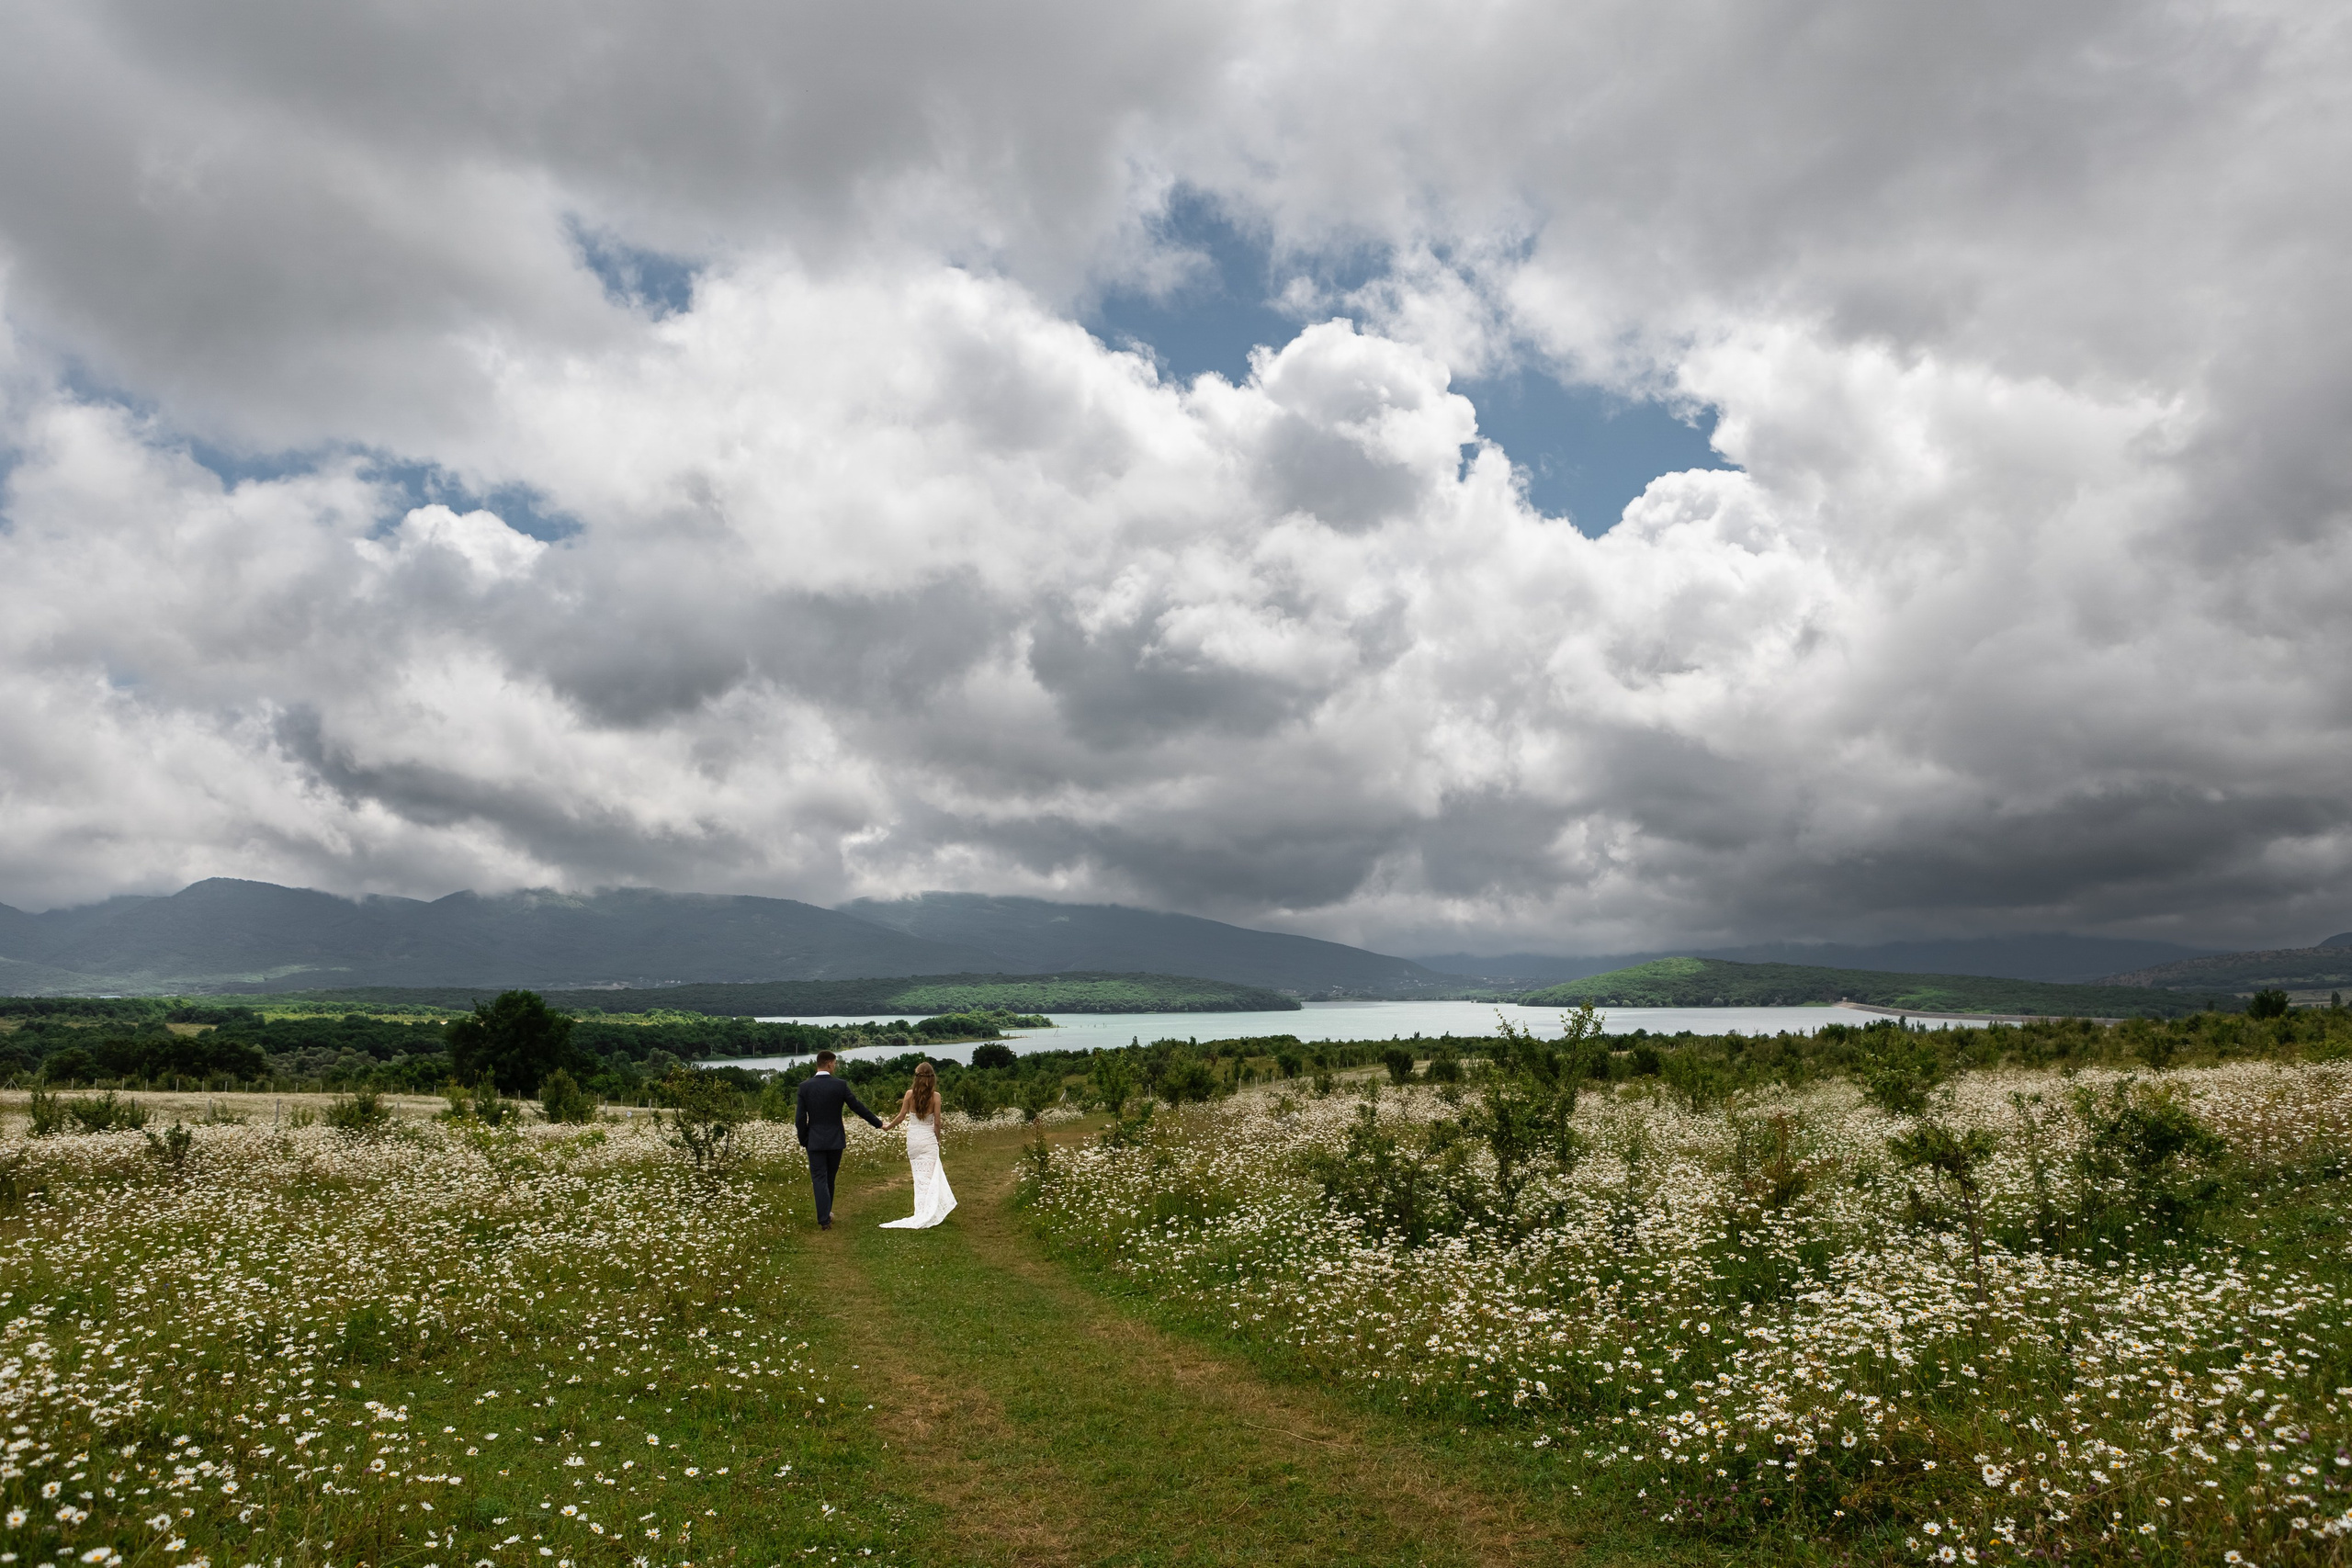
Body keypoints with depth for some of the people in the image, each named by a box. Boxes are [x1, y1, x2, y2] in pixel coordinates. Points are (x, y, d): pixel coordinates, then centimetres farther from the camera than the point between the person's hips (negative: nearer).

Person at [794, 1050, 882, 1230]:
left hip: (815, 1141, -1)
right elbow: (858, 1107, -2)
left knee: (819, 1180, 2)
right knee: (830, 1179, 17)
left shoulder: (805, 1087, -6)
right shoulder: (840, 1085, -8)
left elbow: (800, 1118, -6)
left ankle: (824, 1219, -5)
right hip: (835, 1140, 1)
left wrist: (803, 1141, 8)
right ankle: (826, 1213, 30)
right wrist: (878, 1123, 10)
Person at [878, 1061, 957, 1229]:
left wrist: (887, 1126, 16)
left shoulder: (910, 1094, -5)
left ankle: (922, 1211, 17)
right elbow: (936, 1122, -7)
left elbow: (901, 1116, -1)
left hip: (913, 1139, 2)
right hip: (928, 1139, -2)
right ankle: (925, 1214, 5)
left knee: (919, 1176, 13)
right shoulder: (935, 1096, -10)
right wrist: (937, 1139, 9)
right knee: (928, 1177, 5)